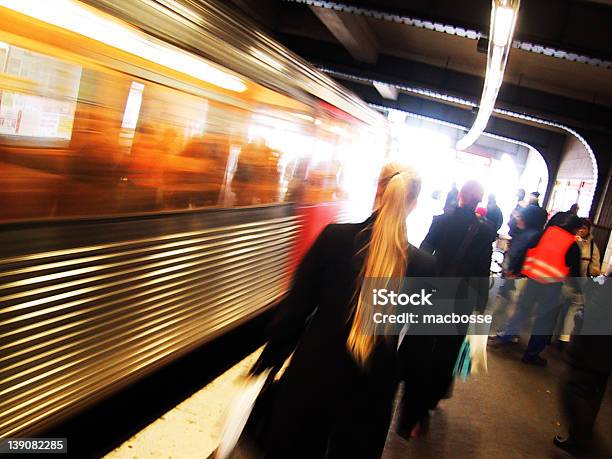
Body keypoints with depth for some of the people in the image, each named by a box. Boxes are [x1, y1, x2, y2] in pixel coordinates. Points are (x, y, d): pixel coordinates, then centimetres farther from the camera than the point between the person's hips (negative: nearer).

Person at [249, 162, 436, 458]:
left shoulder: (333, 237, -14)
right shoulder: (423, 265, -12)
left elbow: (294, 308, -11)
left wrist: (267, 362, 2)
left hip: (310, 379, -1)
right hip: (370, 393, 1)